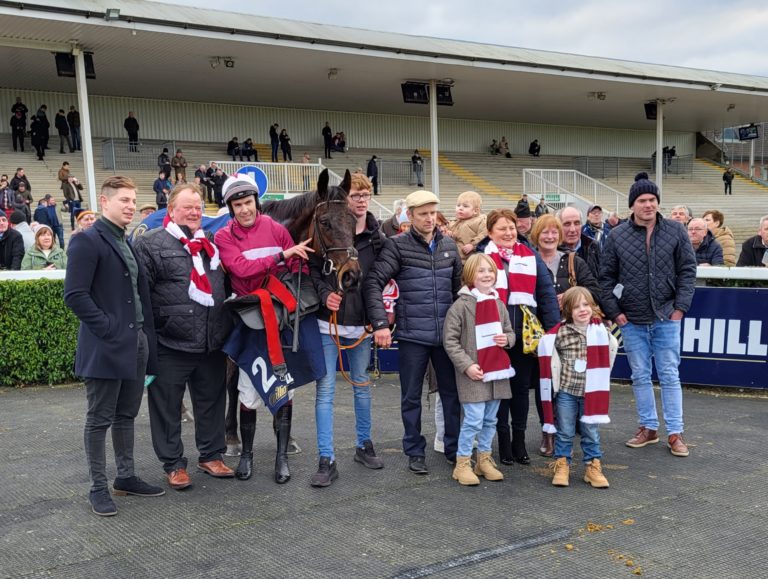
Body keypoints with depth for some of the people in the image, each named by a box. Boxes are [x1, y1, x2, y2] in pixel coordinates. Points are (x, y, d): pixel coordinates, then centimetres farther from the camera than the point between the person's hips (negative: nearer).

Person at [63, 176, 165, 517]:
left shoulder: (129, 243, 15)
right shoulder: (87, 241, -10)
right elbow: (75, 295, -17)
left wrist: (146, 333, 7)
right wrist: (108, 329, -18)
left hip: (137, 343, 8)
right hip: (106, 346, -7)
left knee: (126, 415, 16)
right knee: (100, 419, 4)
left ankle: (126, 477, 28)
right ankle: (98, 488, 15)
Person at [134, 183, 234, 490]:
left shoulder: (211, 242, 14)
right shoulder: (151, 243, -4)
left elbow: (225, 284, 23)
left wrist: (228, 327, 19)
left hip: (212, 343, 5)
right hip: (171, 344, -5)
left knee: (212, 401, 15)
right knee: (168, 406, 6)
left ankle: (211, 455, 30)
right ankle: (173, 464, 21)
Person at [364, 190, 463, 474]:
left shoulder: (449, 245, 8)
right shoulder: (397, 245, -6)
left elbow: (458, 287, 15)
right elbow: (373, 282, -13)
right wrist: (380, 324, -22)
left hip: (446, 333, 4)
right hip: (412, 334, -4)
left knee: (452, 392, 12)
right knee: (411, 397, 8)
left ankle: (454, 448, 27)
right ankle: (415, 452, 23)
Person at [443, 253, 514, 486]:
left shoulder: (499, 304, 9)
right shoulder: (461, 305, -9)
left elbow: (510, 331, 20)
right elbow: (450, 340, -10)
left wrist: (506, 339, -4)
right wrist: (467, 365, -16)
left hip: (497, 370, 6)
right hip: (472, 373, -6)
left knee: (490, 419, 14)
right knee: (474, 419, -8)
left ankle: (484, 459, 27)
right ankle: (462, 464, 6)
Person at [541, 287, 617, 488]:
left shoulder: (600, 331, -1)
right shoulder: (561, 332, -9)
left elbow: (609, 351, 11)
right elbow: (546, 349, 0)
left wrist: (597, 379, 10)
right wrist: (558, 372, -1)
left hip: (590, 392, 2)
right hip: (565, 391, -2)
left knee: (591, 433, 11)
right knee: (565, 432, 9)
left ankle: (593, 467, 22)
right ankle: (561, 466, 20)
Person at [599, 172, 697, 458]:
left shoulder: (675, 231, 0)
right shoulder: (617, 236, -1)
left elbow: (687, 270, 2)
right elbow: (606, 277, 3)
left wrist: (680, 307, -5)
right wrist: (613, 311, -4)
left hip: (666, 318, -1)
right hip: (632, 320, 1)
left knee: (669, 375, 5)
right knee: (640, 376, 11)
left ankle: (675, 433, 14)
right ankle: (648, 427, 24)